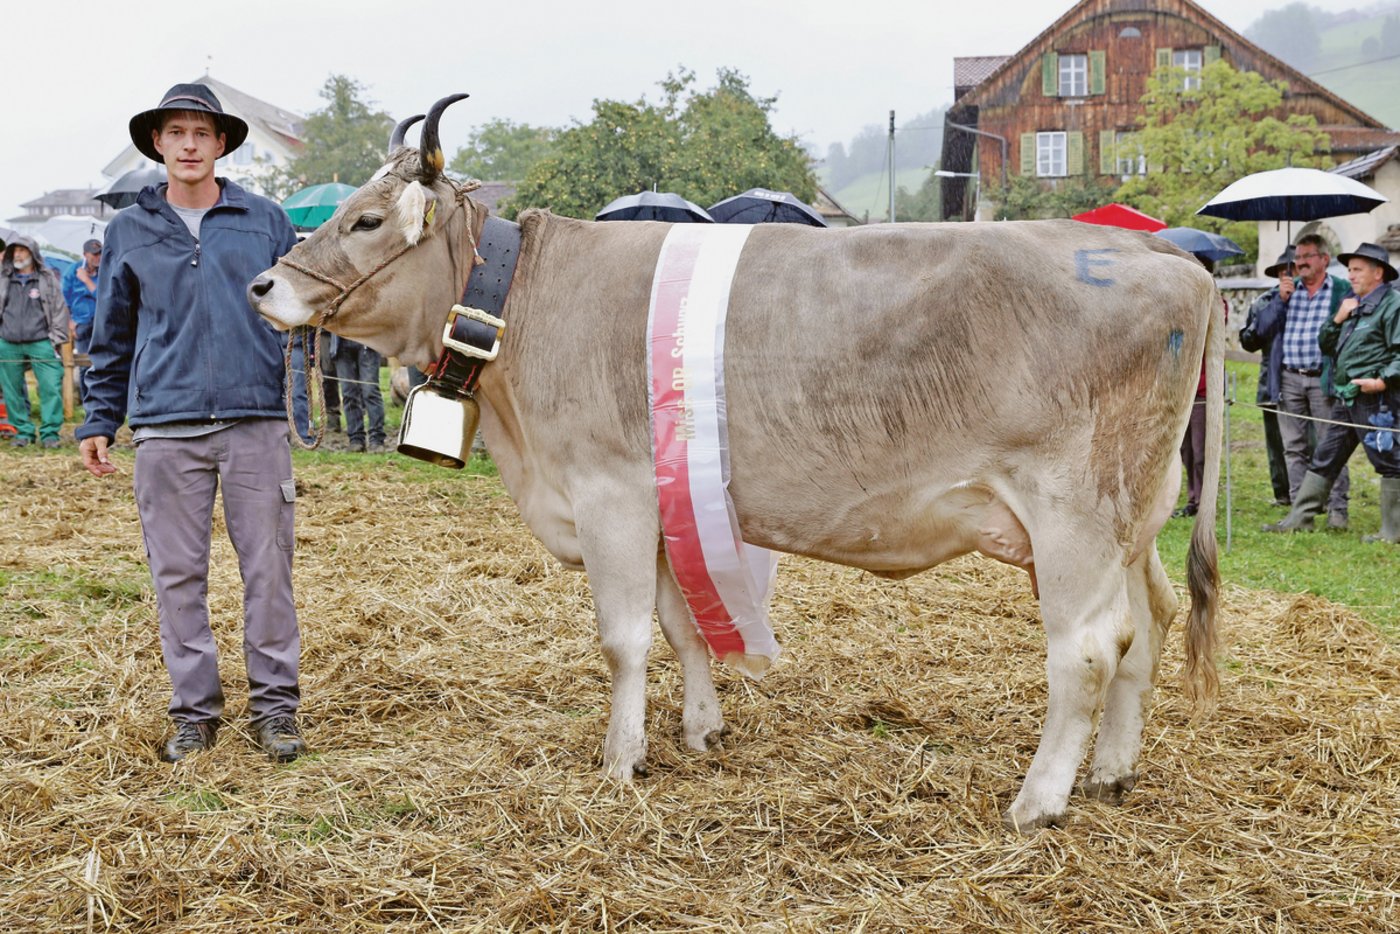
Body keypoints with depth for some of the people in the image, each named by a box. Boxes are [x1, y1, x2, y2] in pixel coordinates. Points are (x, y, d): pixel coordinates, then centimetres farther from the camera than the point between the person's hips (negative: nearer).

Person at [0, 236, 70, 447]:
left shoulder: (48, 279, 6)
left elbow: (60, 309, 5)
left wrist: (57, 340, -1)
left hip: (40, 343, -3)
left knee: (51, 388, -10)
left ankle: (50, 433, -5)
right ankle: (23, 432, 13)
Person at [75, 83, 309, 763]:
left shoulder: (265, 221, 9)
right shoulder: (129, 231, 12)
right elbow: (112, 336, 16)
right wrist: (99, 420, 11)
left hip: (255, 420, -1)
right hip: (165, 427, 1)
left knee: (267, 567, 1)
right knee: (177, 573, 4)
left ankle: (275, 704, 11)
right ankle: (194, 708, 15)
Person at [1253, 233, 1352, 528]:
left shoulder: (1342, 290, 4)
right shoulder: (1287, 289, 15)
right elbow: (1263, 330, 9)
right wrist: (1281, 299, -3)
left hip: (1324, 379, -4)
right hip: (1289, 379, 4)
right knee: (1294, 448, 7)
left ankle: (1337, 509, -1)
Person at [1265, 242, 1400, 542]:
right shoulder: (1354, 305, 20)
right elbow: (1325, 344, 21)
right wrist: (1337, 319, 5)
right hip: (1346, 398, 9)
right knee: (1323, 460, 11)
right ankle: (1299, 518, 16)